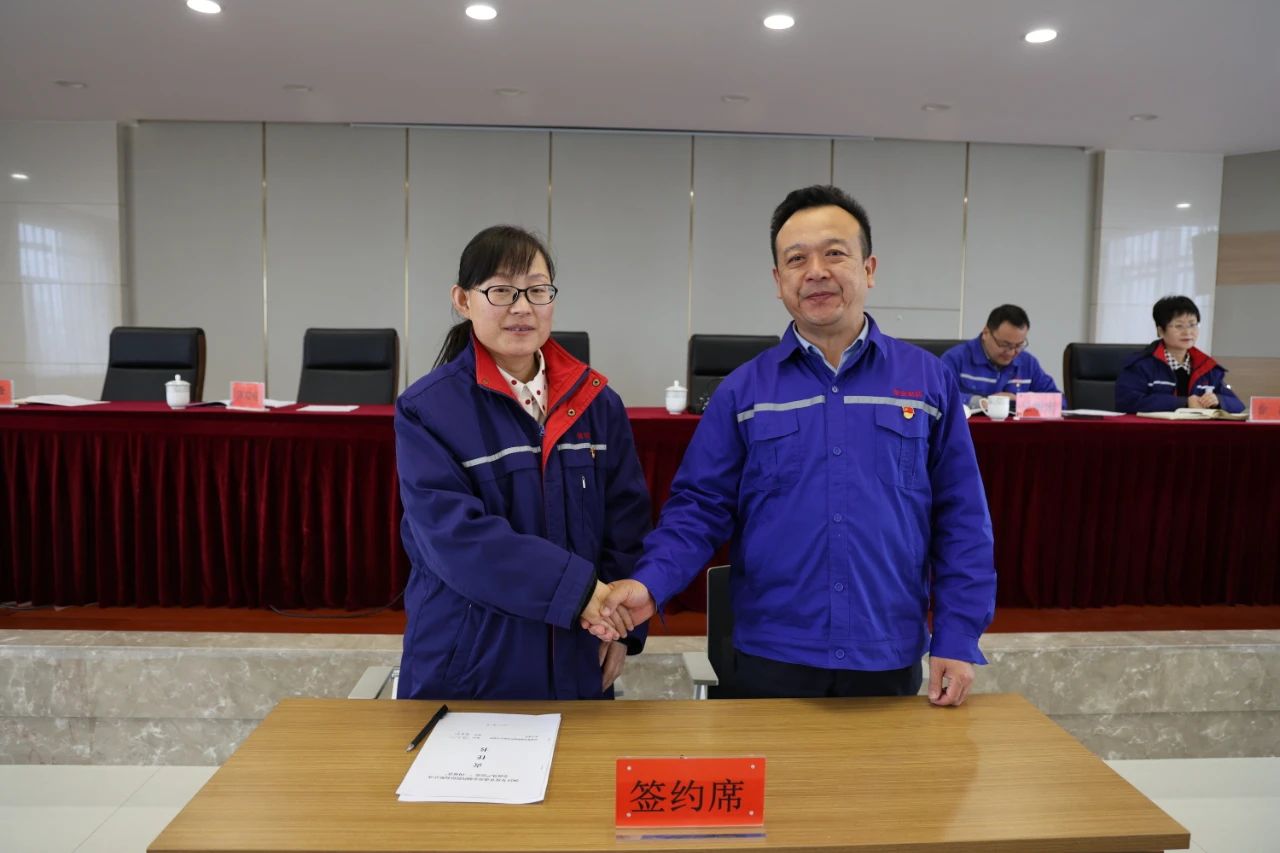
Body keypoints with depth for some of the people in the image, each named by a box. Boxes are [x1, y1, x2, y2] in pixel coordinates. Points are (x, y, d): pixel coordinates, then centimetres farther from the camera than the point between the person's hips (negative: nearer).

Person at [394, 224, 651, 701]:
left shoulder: (595, 400, 2)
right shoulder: (428, 409, -10)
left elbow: (628, 517, 4)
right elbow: (453, 533, -20)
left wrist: (623, 623, -5)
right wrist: (576, 587, -26)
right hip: (467, 664, -3)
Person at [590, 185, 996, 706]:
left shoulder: (928, 381, 0)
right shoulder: (743, 390, -1)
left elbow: (960, 519, 1)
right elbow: (701, 507, -2)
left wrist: (958, 637, -3)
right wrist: (649, 583, -19)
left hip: (889, 661, 1)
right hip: (772, 658, 0)